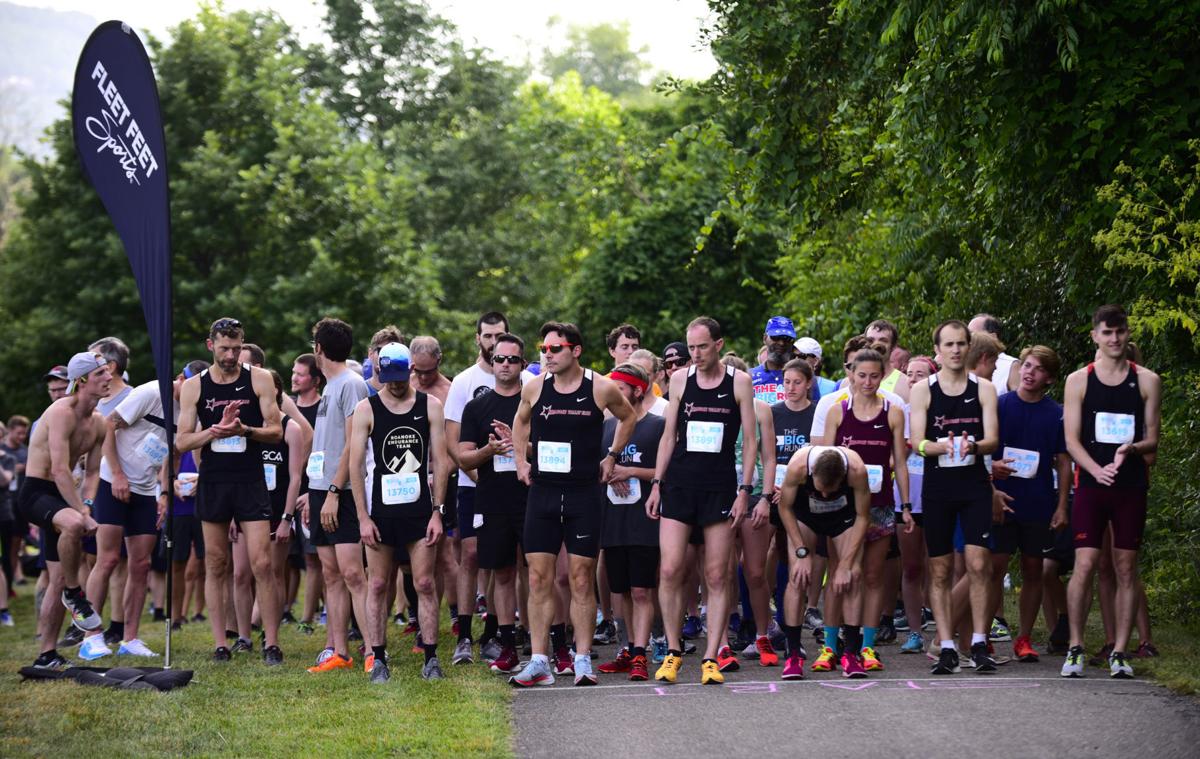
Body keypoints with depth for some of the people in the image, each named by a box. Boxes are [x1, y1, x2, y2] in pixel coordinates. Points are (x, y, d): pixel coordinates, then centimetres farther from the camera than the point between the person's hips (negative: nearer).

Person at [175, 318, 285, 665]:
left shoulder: (259, 379, 2)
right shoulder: (193, 386, 5)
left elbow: (276, 430, 1)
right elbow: (182, 441, 2)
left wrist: (246, 431, -18)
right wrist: (216, 430, -15)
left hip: (251, 482, -2)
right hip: (212, 483, 2)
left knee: (262, 563, -8)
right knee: (216, 565, 5)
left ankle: (271, 643, -2)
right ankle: (220, 645, 9)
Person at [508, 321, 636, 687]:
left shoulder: (601, 388, -3)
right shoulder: (534, 387, 3)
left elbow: (628, 416, 16)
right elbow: (520, 421, 24)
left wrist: (611, 456, 9)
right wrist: (521, 460, 13)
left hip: (584, 494, -2)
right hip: (542, 492, 2)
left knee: (581, 579, 0)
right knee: (539, 578, 0)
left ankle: (583, 660, 7)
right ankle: (539, 662, 4)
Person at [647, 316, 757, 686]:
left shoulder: (739, 382, 1)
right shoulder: (680, 379, 7)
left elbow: (750, 440, 2)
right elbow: (669, 435, 12)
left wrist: (745, 490, -5)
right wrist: (656, 484, 6)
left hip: (720, 486, -2)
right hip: (679, 484, 2)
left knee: (717, 576, -1)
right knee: (670, 570, -6)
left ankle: (711, 657, 3)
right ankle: (673, 651, 7)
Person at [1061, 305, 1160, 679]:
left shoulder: (1147, 381, 7)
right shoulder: (1078, 381, 5)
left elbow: (1152, 440, 7)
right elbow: (1072, 440, 1)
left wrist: (1131, 448, -16)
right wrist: (1097, 469, -17)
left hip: (1132, 485, 1)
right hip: (1091, 484, -1)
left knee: (1127, 568, 2)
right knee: (1085, 565, -8)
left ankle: (1119, 652, 7)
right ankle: (1075, 649, 1)